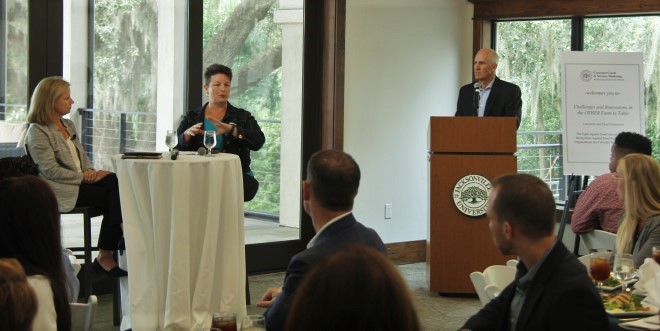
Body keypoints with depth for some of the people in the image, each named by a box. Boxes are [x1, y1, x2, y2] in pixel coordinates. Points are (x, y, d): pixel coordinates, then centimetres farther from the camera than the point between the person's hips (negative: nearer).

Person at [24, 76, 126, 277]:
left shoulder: (68, 125, 19)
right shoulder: (37, 132, -6)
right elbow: (51, 170, -15)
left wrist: (90, 171, -2)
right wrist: (83, 177, -18)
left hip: (80, 180, 7)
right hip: (59, 189, -7)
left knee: (114, 181, -22)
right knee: (113, 198, -23)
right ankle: (105, 256, -15)